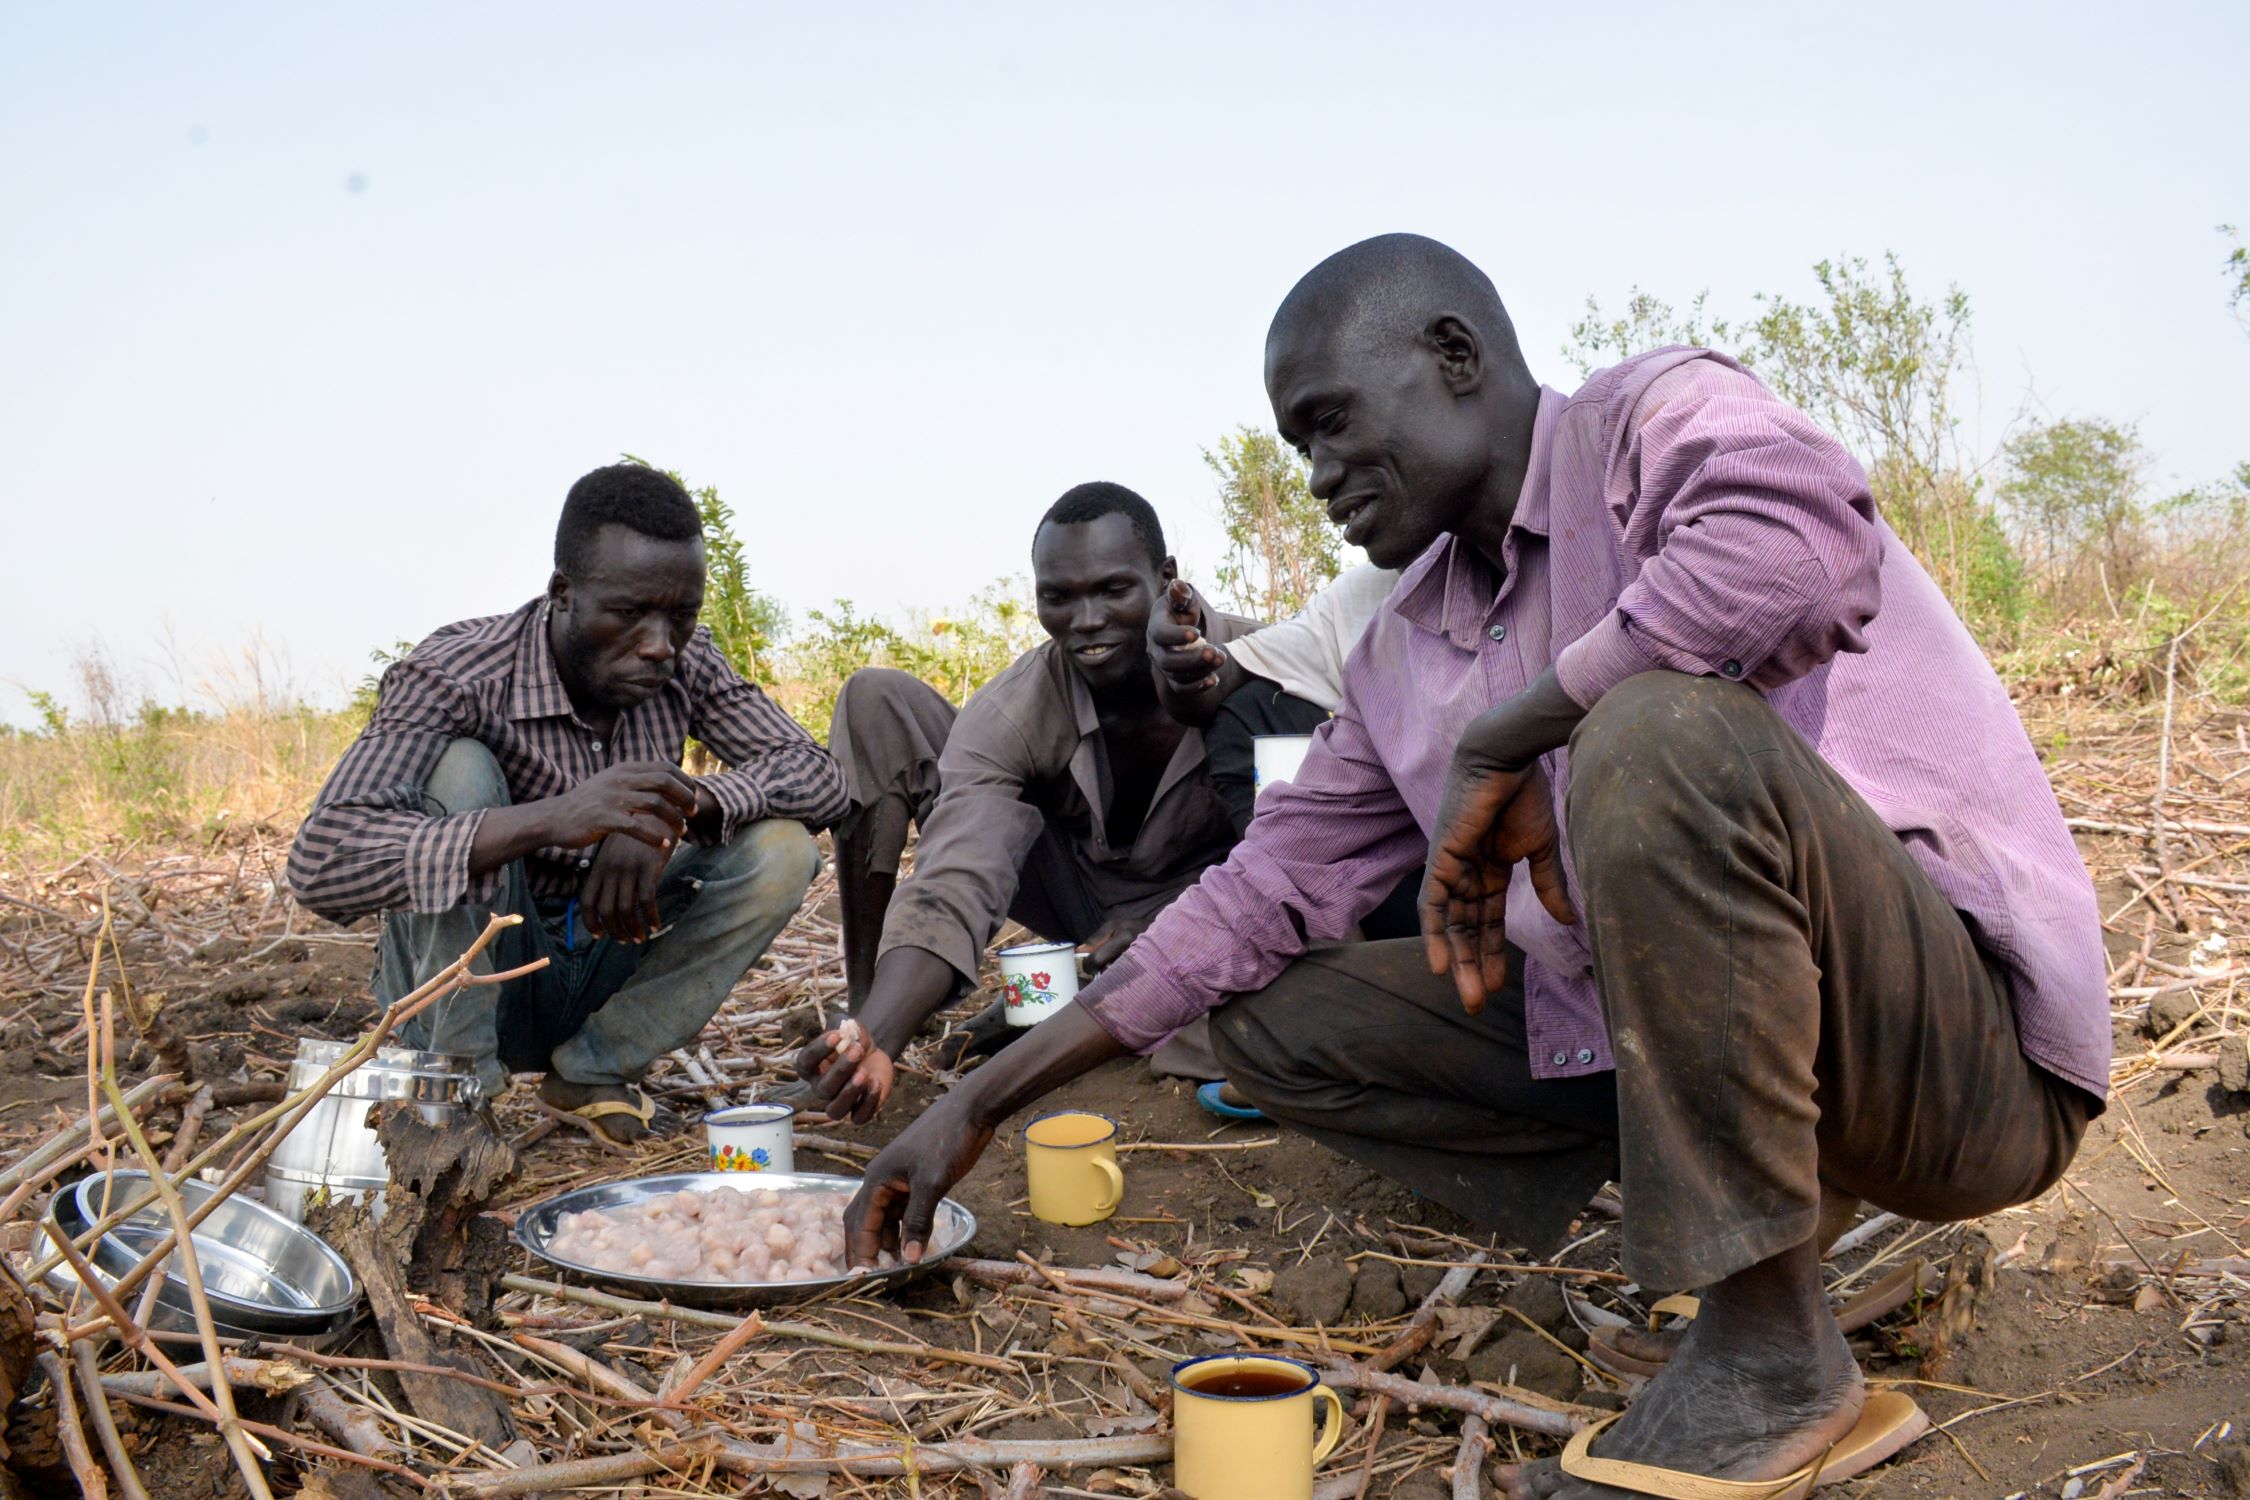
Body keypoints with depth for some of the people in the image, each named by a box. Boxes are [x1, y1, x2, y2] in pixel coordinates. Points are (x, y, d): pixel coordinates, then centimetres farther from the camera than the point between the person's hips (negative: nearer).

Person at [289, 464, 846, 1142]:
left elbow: (818, 776, -11)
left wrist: (679, 808, -31)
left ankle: (593, 1067, -1)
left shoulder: (686, 662, -10)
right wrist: (548, 818, -50)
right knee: (459, 767, -29)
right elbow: (319, 864, -37)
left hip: (600, 970, 4)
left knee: (781, 851, -17)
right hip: (463, 982, -4)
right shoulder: (453, 674, -25)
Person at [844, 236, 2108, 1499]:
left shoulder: (1658, 416, -10)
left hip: (1979, 1044, -7)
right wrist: (980, 1106, 10)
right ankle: (1789, 1210, 4)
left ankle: (1775, 1361, -18)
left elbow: (1808, 547, -34)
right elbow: (1266, 894, 12)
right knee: (1279, 1019, 6)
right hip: (1692, 1028, 7)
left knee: (1664, 729, -34)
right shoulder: (1406, 657, 10)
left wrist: (1498, 748, -21)